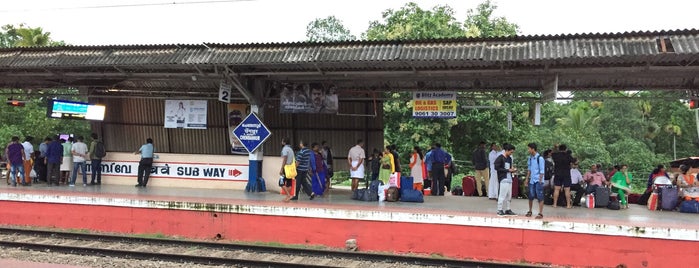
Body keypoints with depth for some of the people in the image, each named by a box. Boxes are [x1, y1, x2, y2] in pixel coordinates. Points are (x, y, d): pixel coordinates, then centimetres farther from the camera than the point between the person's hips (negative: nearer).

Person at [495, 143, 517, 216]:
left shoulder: (509, 158, 17)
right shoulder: (500, 158, -7)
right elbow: (497, 167, -13)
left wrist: (512, 170, 2)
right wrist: (508, 170, -14)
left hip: (509, 179, 8)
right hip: (503, 179, -8)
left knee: (509, 195, 10)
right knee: (502, 195, -8)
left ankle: (507, 210, 18)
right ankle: (500, 210, -2)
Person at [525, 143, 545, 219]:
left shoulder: (540, 158, -13)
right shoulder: (530, 158, 8)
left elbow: (542, 171, -12)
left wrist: (540, 181, -14)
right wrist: (527, 179, 13)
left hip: (538, 181, -6)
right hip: (531, 180, 7)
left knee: (540, 197, -4)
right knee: (531, 196, 12)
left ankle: (540, 213, 0)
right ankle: (530, 211, 24)